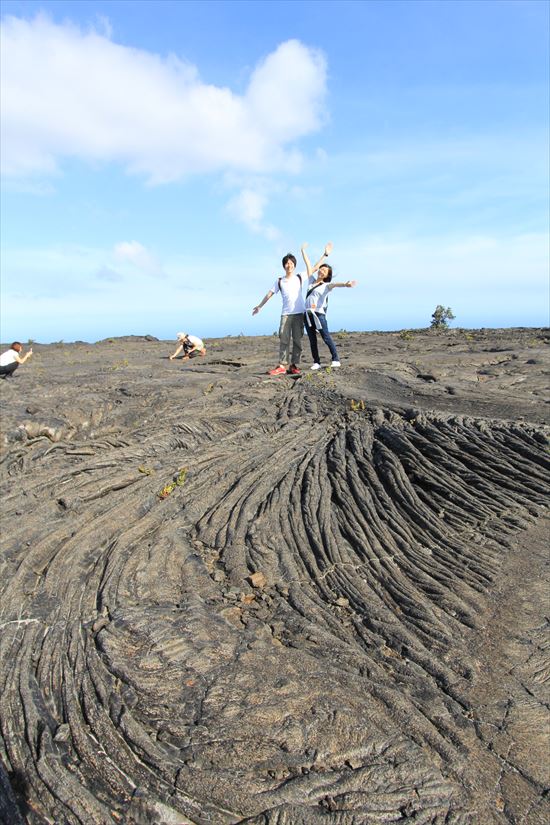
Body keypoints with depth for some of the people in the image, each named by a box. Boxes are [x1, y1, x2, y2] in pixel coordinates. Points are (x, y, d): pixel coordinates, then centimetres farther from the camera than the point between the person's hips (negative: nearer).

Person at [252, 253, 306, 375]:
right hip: (286, 314, 0)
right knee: (283, 339, -6)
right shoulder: (279, 281, 9)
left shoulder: (300, 277, 8)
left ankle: (294, 365, 5)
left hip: (299, 313, 0)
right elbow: (269, 294, 10)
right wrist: (259, 306, 9)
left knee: (297, 340, 1)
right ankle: (282, 366, -6)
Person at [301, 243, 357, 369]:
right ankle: (316, 362, 8)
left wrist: (345, 284, -40)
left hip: (319, 315, -5)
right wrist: (303, 251, 29)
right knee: (312, 341, 4)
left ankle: (336, 360, 2)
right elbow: (308, 265, 20)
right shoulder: (311, 281, 16)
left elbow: (335, 284, -19)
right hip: (307, 315, 5)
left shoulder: (326, 285, 2)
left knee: (326, 338, -5)